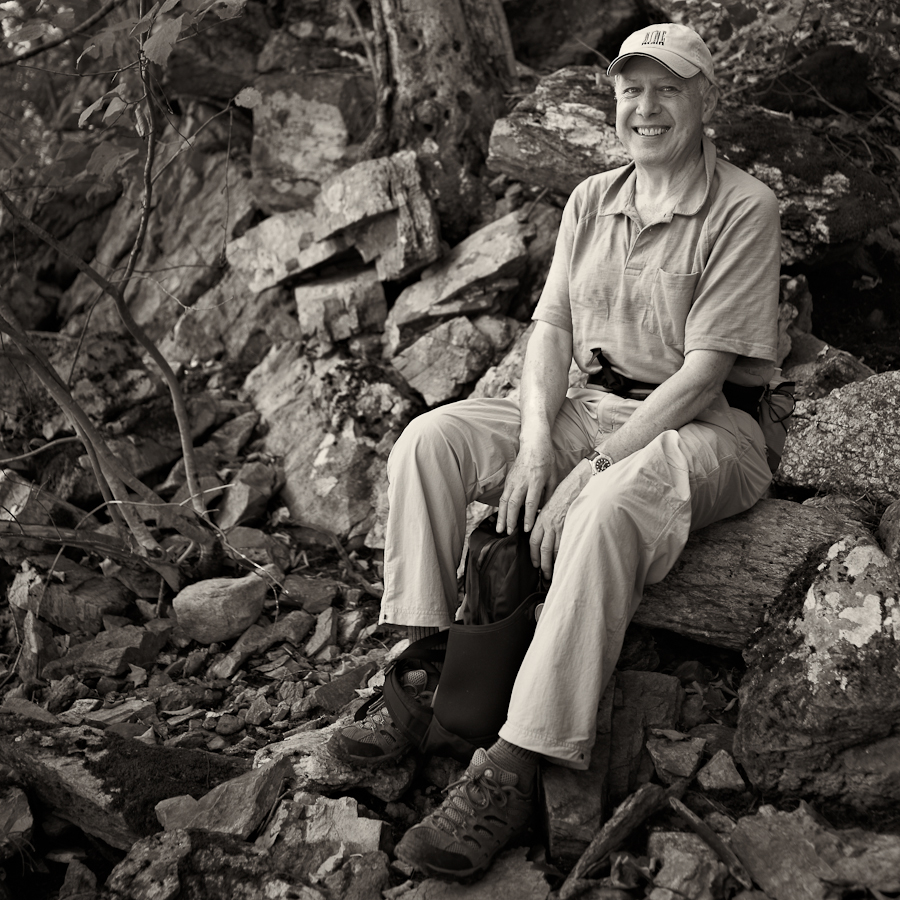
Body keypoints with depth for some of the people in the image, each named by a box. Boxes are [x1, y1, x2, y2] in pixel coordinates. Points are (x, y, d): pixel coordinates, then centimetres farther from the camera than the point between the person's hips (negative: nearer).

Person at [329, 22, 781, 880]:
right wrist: (535, 442, -12)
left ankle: (517, 765, -36)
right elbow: (551, 328, 7)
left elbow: (705, 370, -15)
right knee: (431, 438, -13)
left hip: (704, 428, -6)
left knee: (607, 511, -38)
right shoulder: (591, 199, 12)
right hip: (588, 410, 6)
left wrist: (591, 469, -21)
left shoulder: (743, 209, -8)